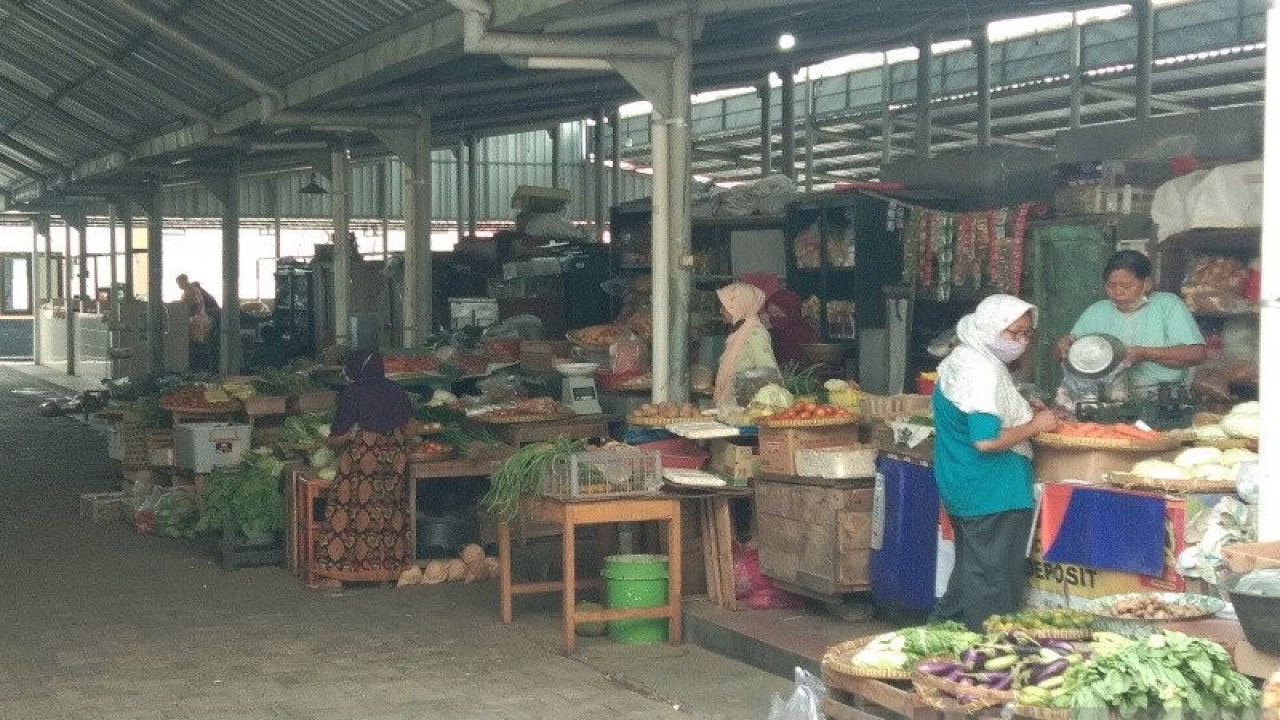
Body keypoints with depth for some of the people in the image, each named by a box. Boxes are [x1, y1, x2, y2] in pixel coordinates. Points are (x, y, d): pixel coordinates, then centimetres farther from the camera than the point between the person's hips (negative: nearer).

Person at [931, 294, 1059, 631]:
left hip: (964, 489, 10)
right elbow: (986, 440, -27)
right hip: (993, 495, -10)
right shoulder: (984, 371, -20)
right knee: (995, 581, -3)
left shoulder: (960, 359, 13)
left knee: (970, 571, 21)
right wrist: (1035, 425, -14)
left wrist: (1023, 412, 13)